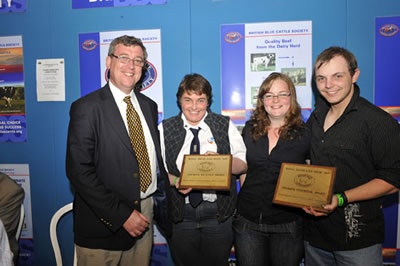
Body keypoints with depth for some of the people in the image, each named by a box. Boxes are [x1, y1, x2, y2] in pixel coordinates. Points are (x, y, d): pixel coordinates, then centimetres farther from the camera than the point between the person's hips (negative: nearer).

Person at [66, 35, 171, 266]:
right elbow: (79, 170, -17)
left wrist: (165, 204, 6)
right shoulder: (86, 108, -11)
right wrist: (122, 215, -18)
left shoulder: (149, 106, 8)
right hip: (104, 225, -5)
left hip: (144, 216, 5)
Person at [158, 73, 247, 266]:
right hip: (180, 213, 1)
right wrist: (176, 181, -19)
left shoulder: (226, 126, 2)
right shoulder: (164, 129, 2)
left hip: (218, 213, 0)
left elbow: (243, 164, -1)